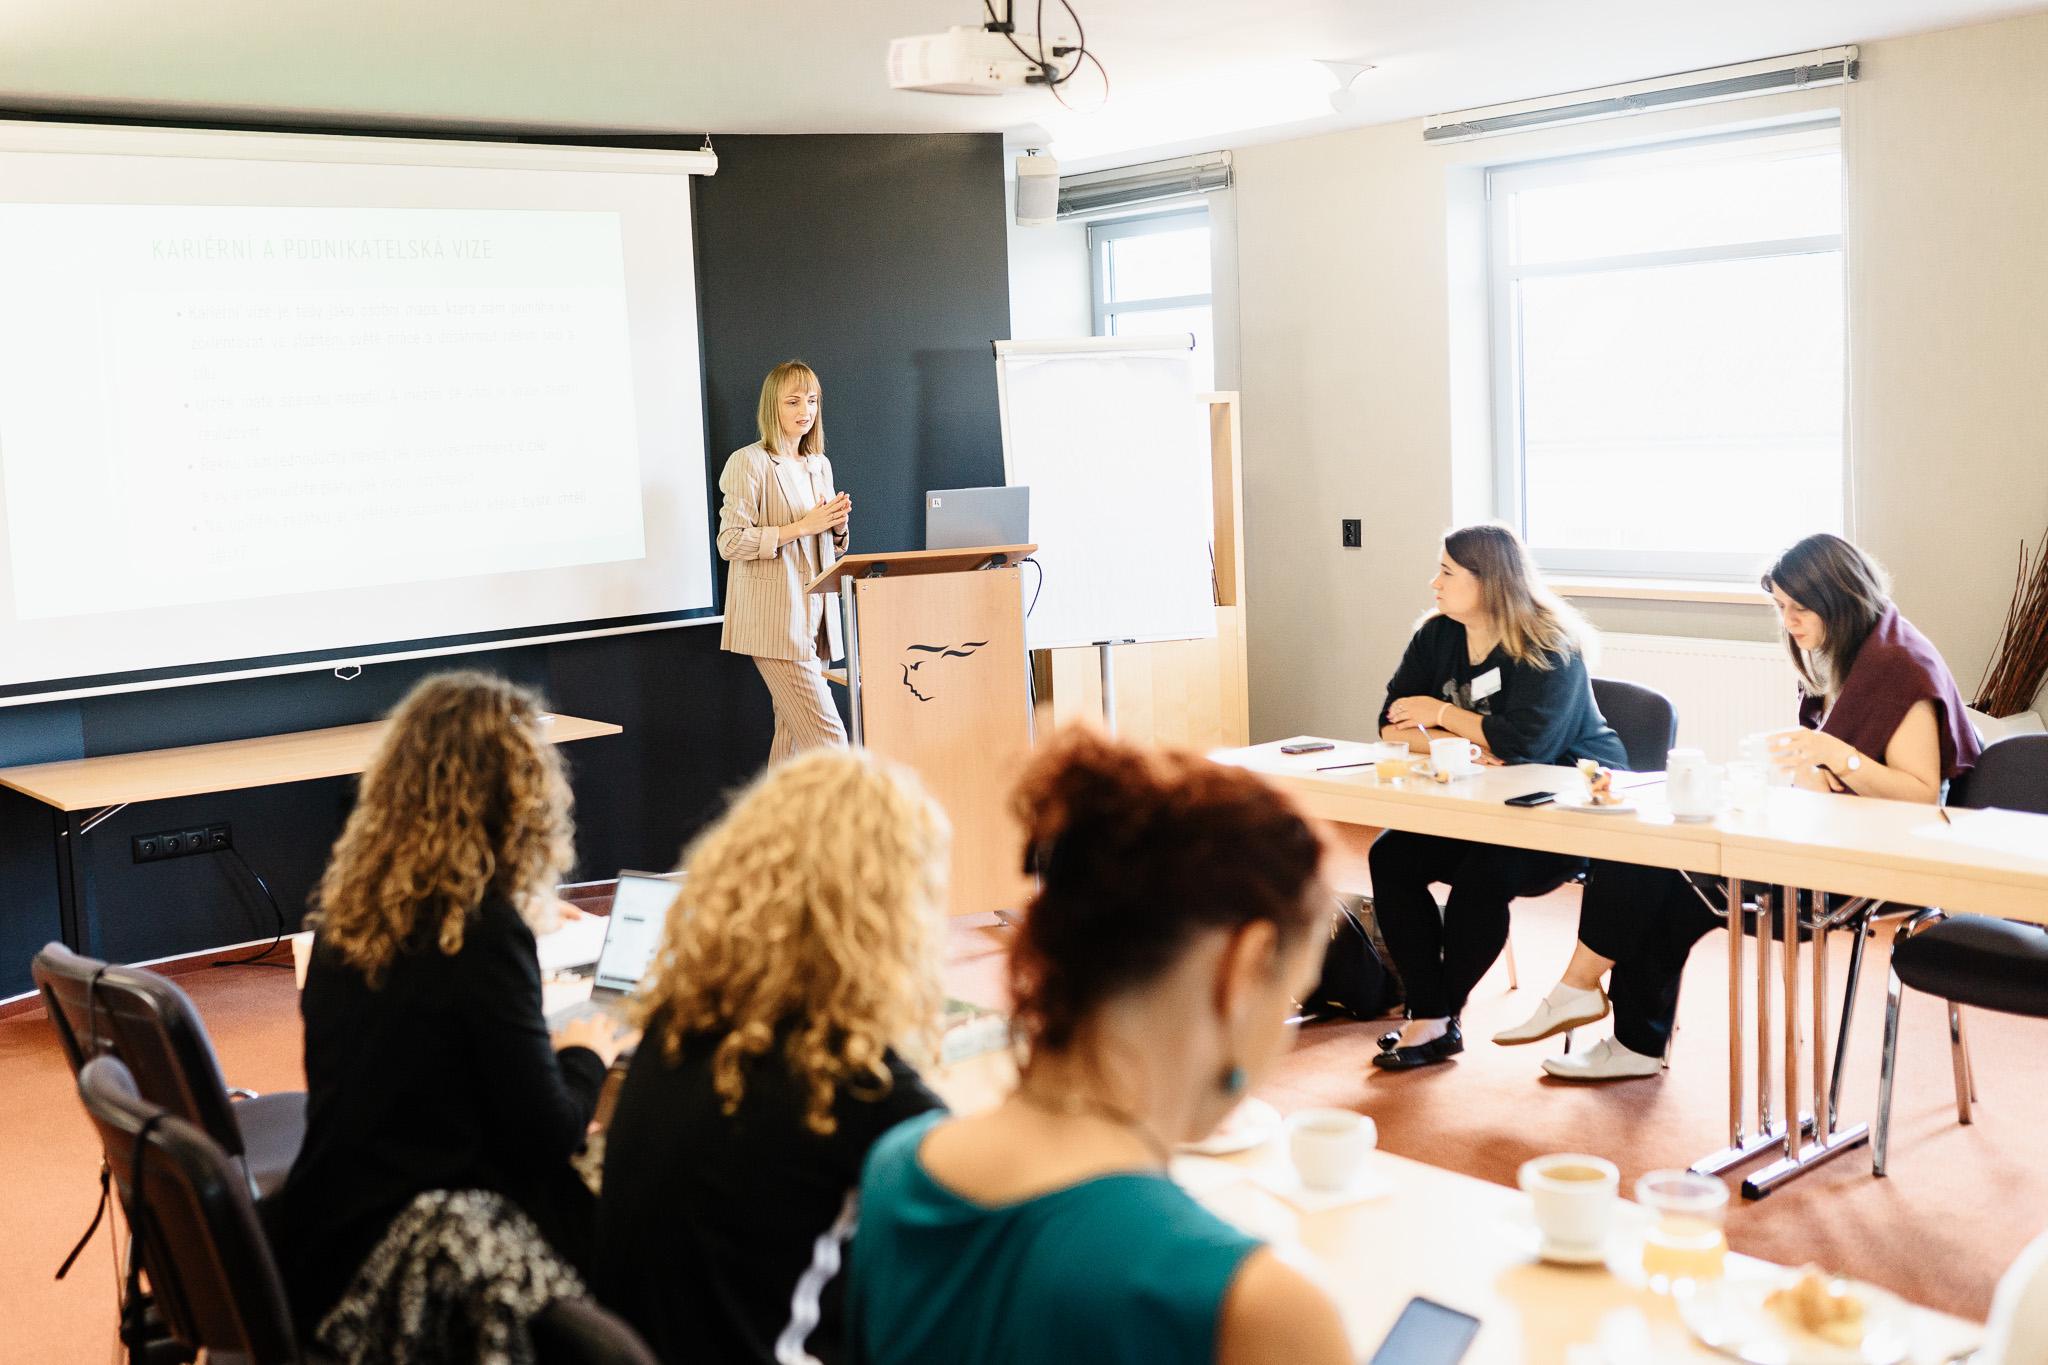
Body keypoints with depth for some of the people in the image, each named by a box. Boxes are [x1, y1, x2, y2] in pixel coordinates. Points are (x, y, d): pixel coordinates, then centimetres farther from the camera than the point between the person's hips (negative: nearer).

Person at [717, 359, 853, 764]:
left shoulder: (820, 465, 17)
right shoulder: (749, 462, -6)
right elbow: (730, 542, -13)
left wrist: (836, 526, 2)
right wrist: (802, 526, -18)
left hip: (812, 617, 8)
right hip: (775, 621, -8)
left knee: (792, 735, 9)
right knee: (826, 735, -13)